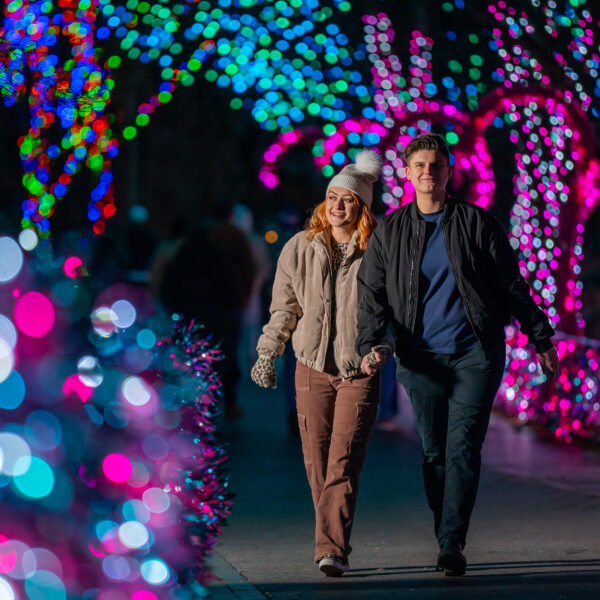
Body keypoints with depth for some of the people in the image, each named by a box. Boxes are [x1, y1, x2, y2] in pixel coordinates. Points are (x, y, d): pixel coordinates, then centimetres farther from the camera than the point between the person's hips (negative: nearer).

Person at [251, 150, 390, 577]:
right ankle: (334, 545, 17)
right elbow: (285, 308, 12)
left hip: (359, 370, -3)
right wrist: (268, 352, 6)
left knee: (344, 462, -13)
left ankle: (332, 550, -17)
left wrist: (380, 346, -10)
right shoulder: (300, 249, 6)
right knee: (318, 463, 4)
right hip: (312, 367, 3)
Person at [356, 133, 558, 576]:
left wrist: (541, 337, 8)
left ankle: (453, 543, -12)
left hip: (476, 354, -2)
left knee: (463, 446, -11)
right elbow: (372, 294, 5)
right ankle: (448, 540, 15)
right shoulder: (389, 233, 8)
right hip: (422, 358, 2)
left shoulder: (477, 223, 5)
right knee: (435, 452, 5)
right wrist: (369, 346, -10)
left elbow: (513, 286, 8)